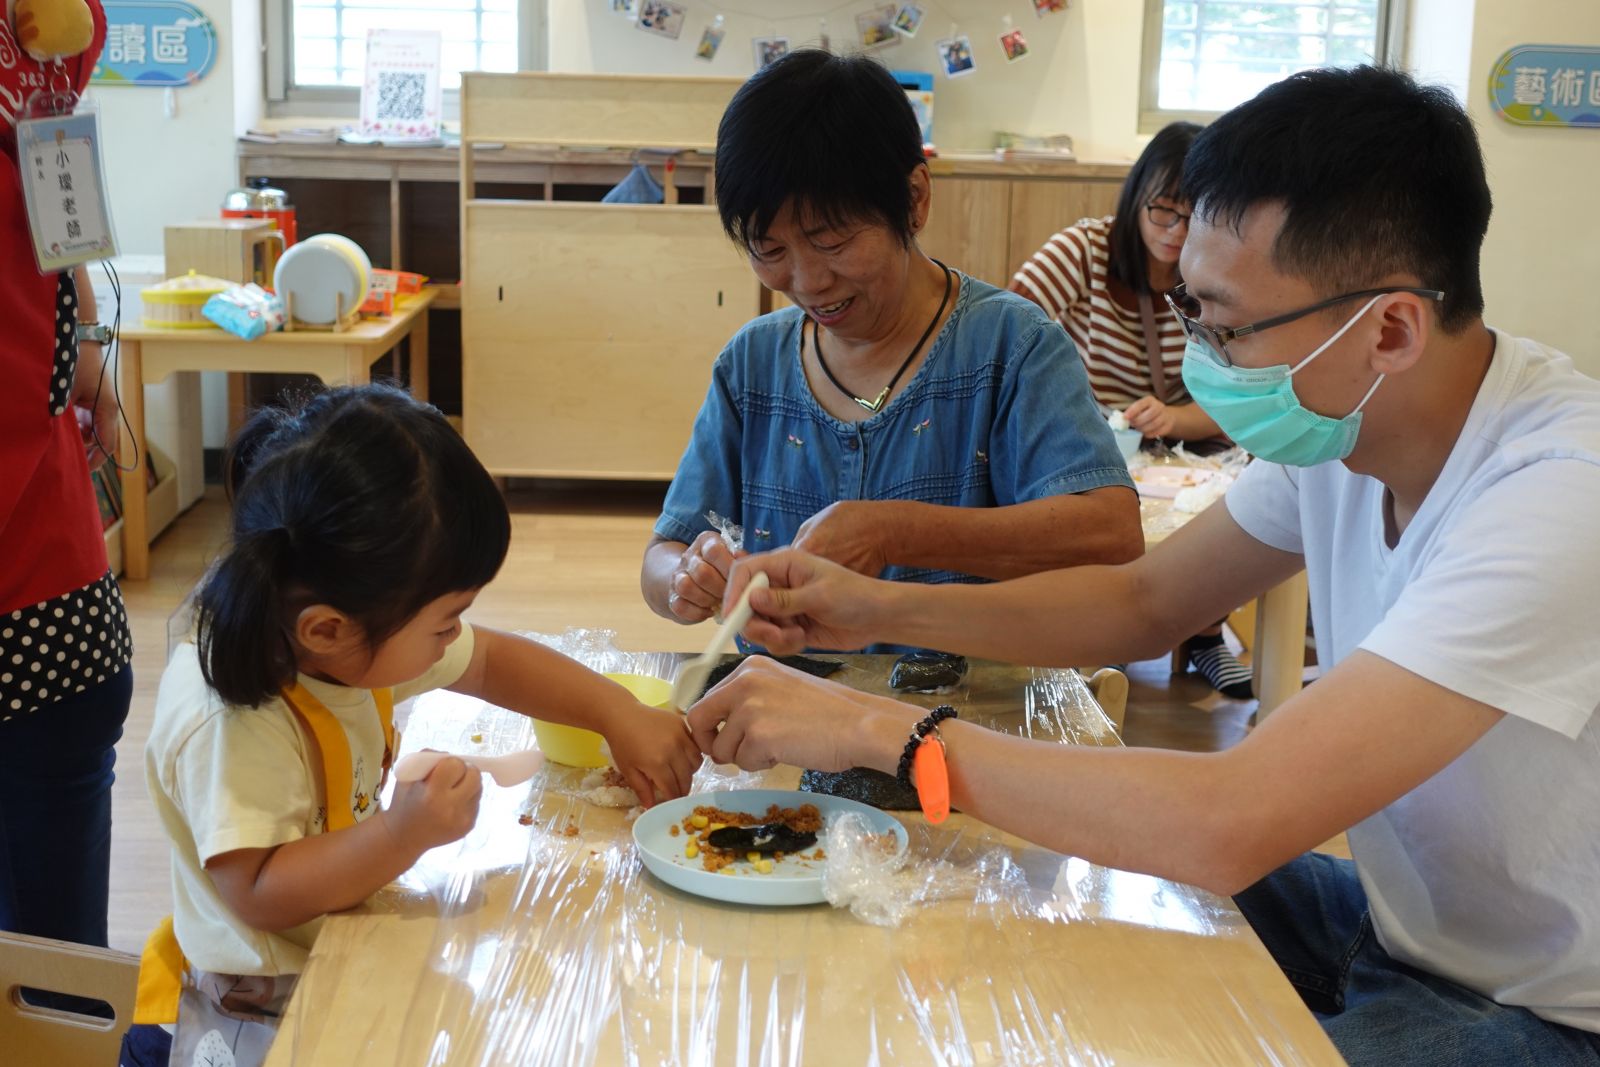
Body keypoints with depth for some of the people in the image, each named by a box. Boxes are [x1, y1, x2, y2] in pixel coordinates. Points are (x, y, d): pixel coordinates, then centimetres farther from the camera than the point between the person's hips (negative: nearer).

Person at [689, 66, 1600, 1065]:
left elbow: (1229, 825, -39)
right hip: (1396, 913, 7)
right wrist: (885, 611, -8)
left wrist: (872, 723, -31)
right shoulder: (1334, 417, -7)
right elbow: (1147, 599, 7)